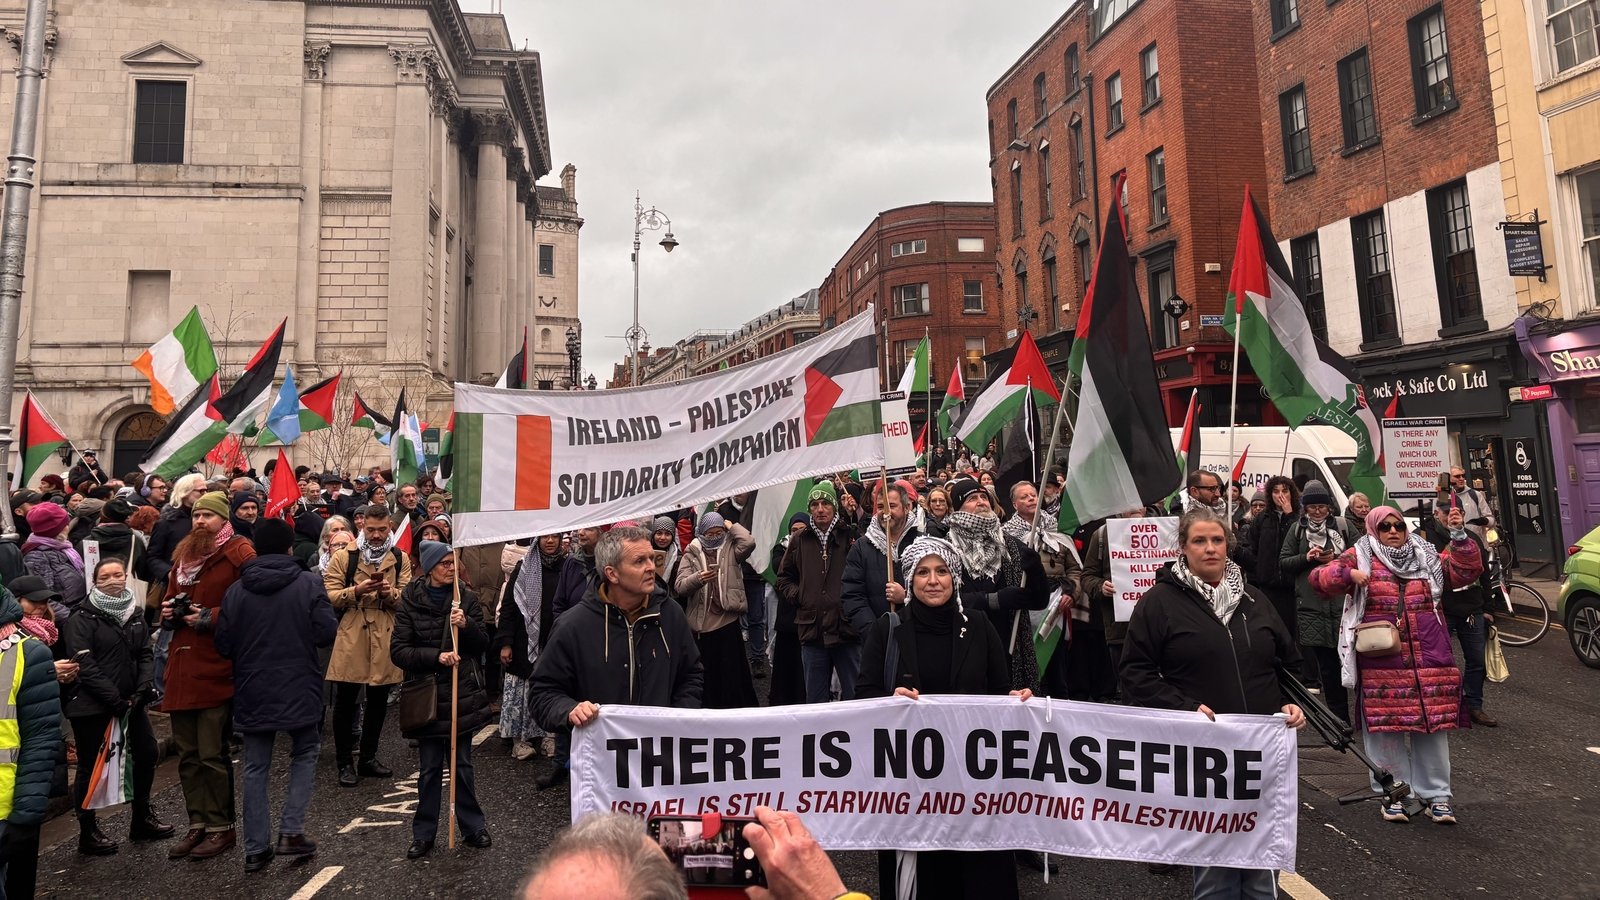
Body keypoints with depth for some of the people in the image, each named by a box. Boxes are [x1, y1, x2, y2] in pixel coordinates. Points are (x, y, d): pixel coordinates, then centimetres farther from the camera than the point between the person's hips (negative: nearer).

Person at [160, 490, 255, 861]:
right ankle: (198, 824, 25)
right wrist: (168, 614, 7)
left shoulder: (239, 554, -8)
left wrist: (211, 619, -17)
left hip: (216, 668, -7)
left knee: (213, 755, 0)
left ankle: (221, 827, 13)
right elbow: (170, 599, 28)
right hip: (181, 667, 7)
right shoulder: (182, 554, 15)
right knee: (188, 755, 14)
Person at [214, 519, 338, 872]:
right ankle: (291, 831, 7)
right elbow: (327, 632, -13)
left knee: (256, 769, 12)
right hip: (299, 689, -2)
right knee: (304, 756, 17)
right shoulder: (309, 583, -11)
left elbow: (223, 645, 0)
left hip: (252, 693, 3)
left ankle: (256, 848, 17)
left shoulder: (236, 591, -2)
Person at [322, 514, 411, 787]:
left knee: (378, 701, 11)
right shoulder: (343, 557, 2)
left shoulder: (400, 559, 8)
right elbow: (329, 596, -4)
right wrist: (356, 591, -20)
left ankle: (368, 758, 25)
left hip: (385, 638, 2)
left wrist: (390, 593, -17)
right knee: (345, 701, 3)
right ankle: (345, 762, 16)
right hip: (350, 636, -2)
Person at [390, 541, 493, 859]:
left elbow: (483, 644, 1)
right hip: (427, 692, -1)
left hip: (463, 692, 1)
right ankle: (424, 833, 22)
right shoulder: (411, 601, -4)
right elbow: (398, 651, -8)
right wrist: (436, 657, -20)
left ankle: (474, 826, 22)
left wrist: (467, 625, -18)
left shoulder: (466, 597, 0)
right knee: (429, 767, 7)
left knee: (462, 763, 9)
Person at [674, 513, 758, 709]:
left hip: (728, 621, -1)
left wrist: (731, 526, -2)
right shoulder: (692, 553, 5)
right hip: (701, 624, 1)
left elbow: (749, 542, -16)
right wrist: (698, 578, -25)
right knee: (706, 676, 9)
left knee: (732, 674, 3)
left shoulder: (731, 549, 6)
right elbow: (680, 586, -6)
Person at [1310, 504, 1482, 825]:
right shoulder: (1360, 557, 4)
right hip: (1381, 661, -2)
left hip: (1430, 658, 3)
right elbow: (1319, 578, -5)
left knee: (1433, 725, 6)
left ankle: (1436, 795, 18)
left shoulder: (1428, 557, 14)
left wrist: (1460, 536, -8)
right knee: (1385, 726, 2)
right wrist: (1348, 574, -23)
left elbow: (1467, 571, 4)